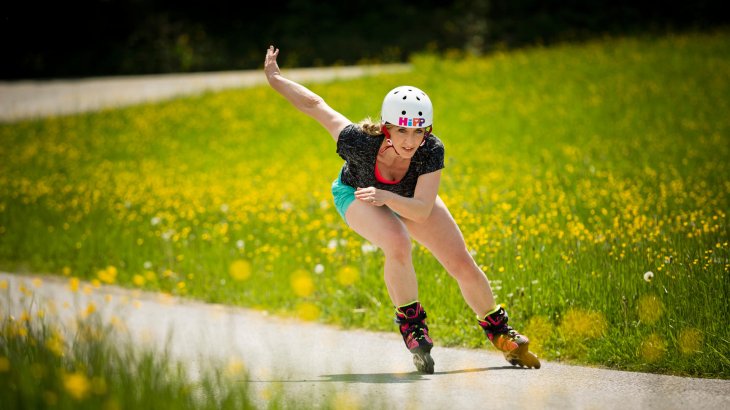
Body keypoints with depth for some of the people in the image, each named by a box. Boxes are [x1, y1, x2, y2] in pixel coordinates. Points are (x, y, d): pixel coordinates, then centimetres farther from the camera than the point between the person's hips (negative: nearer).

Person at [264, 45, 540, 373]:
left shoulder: (431, 151, -38)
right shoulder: (361, 141, -41)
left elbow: (421, 210, -38)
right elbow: (316, 106, -26)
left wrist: (386, 197, -55)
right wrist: (275, 79, -20)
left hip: (410, 196, 2)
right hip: (356, 193, -2)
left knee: (463, 264, -3)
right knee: (398, 244, -34)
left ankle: (499, 332, 23)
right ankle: (412, 326, -11)